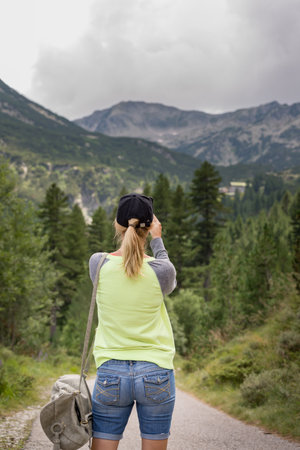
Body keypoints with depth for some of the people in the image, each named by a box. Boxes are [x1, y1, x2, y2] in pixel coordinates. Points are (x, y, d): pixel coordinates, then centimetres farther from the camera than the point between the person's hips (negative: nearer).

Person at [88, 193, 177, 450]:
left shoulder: (98, 264, -6)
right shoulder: (160, 270, -10)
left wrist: (126, 235, 21)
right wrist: (157, 241, 18)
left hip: (110, 373, 1)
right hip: (157, 374, -1)